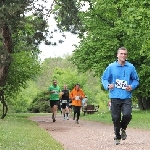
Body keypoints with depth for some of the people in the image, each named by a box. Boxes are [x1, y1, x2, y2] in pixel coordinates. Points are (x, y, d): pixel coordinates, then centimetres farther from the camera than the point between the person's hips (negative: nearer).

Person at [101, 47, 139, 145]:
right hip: (115, 97, 0)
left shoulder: (131, 67, 3)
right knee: (116, 118, 4)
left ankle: (123, 129, 14)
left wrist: (132, 86, -7)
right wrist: (108, 85, -12)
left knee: (127, 115, -18)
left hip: (127, 97, 0)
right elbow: (104, 78, 8)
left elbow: (136, 80, 12)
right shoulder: (111, 67, 0)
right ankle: (117, 137, 23)